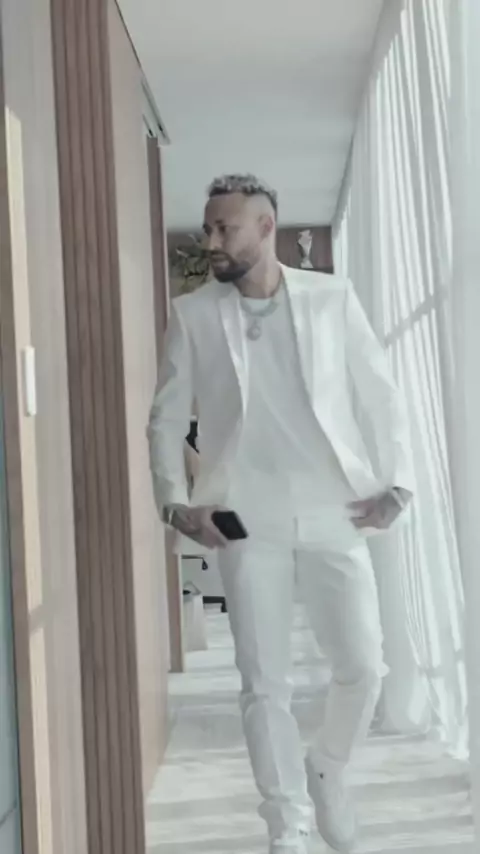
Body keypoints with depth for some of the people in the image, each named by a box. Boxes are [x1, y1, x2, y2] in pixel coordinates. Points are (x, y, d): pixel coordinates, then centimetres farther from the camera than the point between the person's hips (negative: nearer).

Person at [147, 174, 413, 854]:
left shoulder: (332, 298, 2)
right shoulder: (193, 314, 2)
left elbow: (383, 396, 6)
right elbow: (166, 418, 6)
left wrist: (396, 484, -1)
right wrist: (175, 502, -4)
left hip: (333, 515, 0)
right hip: (247, 521, 0)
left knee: (363, 667, -1)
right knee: (265, 683, 0)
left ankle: (328, 770, 29)